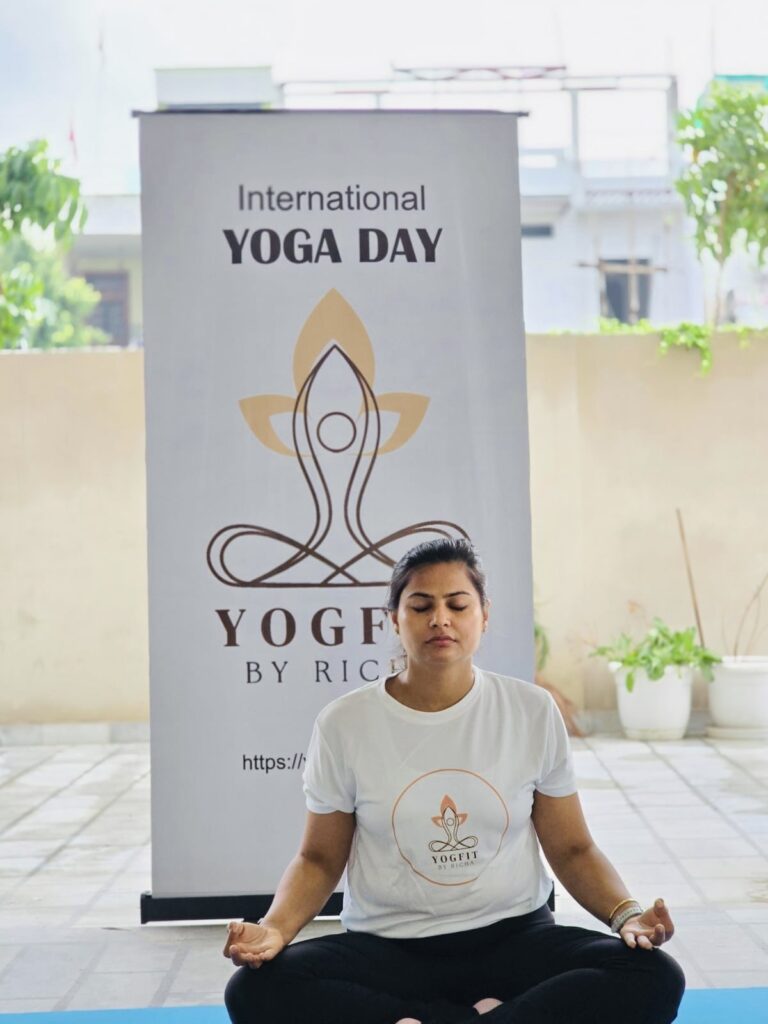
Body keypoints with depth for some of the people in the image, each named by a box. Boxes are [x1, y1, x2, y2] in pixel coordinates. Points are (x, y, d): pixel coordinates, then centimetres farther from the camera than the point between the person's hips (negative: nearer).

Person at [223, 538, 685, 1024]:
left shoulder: (533, 711, 0)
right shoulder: (344, 723, -1)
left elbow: (572, 849, 6)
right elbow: (320, 859, 6)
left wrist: (627, 914, -14)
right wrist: (274, 928, -14)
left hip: (513, 936, 0)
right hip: (386, 947, 0)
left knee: (656, 979, -27)